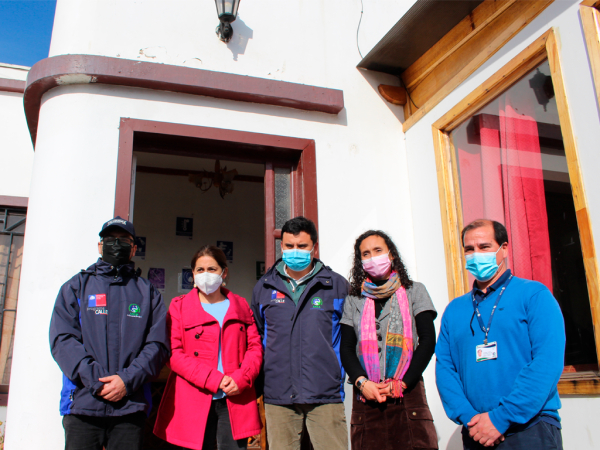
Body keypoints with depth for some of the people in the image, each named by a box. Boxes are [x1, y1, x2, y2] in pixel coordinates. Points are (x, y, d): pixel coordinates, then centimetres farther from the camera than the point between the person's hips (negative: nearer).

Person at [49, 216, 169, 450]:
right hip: (83, 403, 0)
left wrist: (128, 380, -12)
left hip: (130, 406, 0)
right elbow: (62, 339, 0)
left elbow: (158, 344, 4)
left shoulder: (147, 292, 13)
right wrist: (95, 380, -12)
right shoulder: (77, 286, 12)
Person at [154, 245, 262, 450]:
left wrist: (241, 378, -11)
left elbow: (255, 347, 7)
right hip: (194, 403, -1)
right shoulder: (179, 307, 5)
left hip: (235, 401, 2)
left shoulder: (241, 306, 13)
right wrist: (214, 379, -14)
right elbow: (174, 354, -4)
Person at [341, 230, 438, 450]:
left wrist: (401, 383, -7)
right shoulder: (354, 301, 15)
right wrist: (362, 382, -8)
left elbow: (428, 340, 3)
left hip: (408, 392, -1)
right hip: (366, 397, 1)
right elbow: (346, 348, 10)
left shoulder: (414, 292, 11)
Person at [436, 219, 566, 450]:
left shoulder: (534, 295, -2)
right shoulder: (454, 310, 10)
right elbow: (444, 367, 5)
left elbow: (548, 362, -13)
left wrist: (501, 417, -17)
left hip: (531, 428, -3)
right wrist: (468, 417, -11)